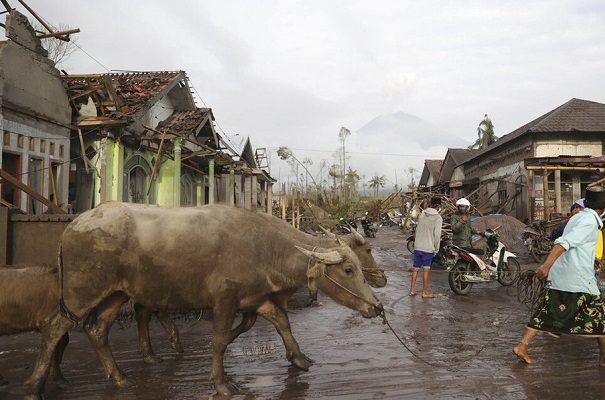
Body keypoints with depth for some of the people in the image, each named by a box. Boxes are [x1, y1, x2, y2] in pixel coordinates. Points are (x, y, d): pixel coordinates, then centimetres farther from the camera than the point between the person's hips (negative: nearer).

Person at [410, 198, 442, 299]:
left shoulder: (422, 214, 5)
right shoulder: (438, 218, -11)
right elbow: (437, 234, -12)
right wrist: (436, 248, -2)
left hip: (417, 246, 5)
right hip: (428, 248, -5)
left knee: (415, 268, 12)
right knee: (426, 269, 2)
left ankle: (412, 289, 17)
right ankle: (425, 292, 9)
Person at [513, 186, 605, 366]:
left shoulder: (577, 217, 16)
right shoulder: (590, 221, -12)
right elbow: (564, 242, -25)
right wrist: (546, 265, -33)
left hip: (558, 277, 8)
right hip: (579, 279, -8)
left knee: (546, 312, 8)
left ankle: (522, 345, 3)